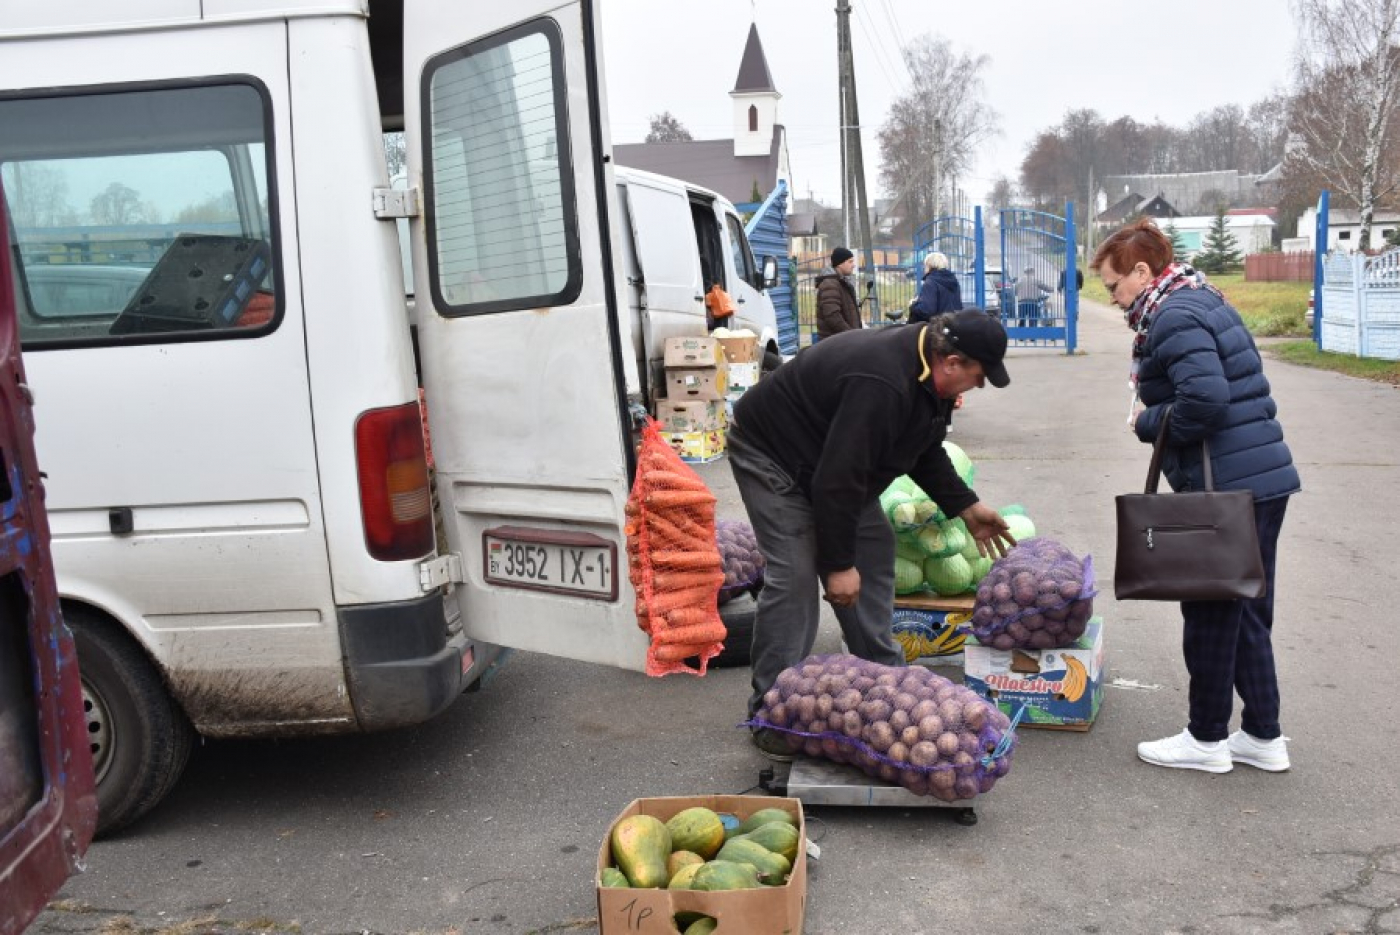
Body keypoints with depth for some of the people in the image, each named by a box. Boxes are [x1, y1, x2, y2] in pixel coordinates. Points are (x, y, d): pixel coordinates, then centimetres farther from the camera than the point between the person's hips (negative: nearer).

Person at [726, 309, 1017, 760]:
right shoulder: (880, 385, -36)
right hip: (771, 452, -10)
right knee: (793, 576, -16)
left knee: (874, 551, 9)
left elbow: (924, 451, 12)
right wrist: (838, 563, -26)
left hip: (833, 459, 10)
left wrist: (967, 507, 8)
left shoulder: (927, 371, -5)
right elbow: (838, 479, -34)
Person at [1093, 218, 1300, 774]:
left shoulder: (1174, 318, -15)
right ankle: (1263, 735, 27)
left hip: (1225, 490, -10)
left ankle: (1206, 739, 18)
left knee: (1210, 614, 4)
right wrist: (1157, 420, 8)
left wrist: (1147, 424, -10)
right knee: (1248, 612, 17)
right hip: (1264, 479, 10)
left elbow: (1204, 401, -26)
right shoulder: (1203, 302, 16)